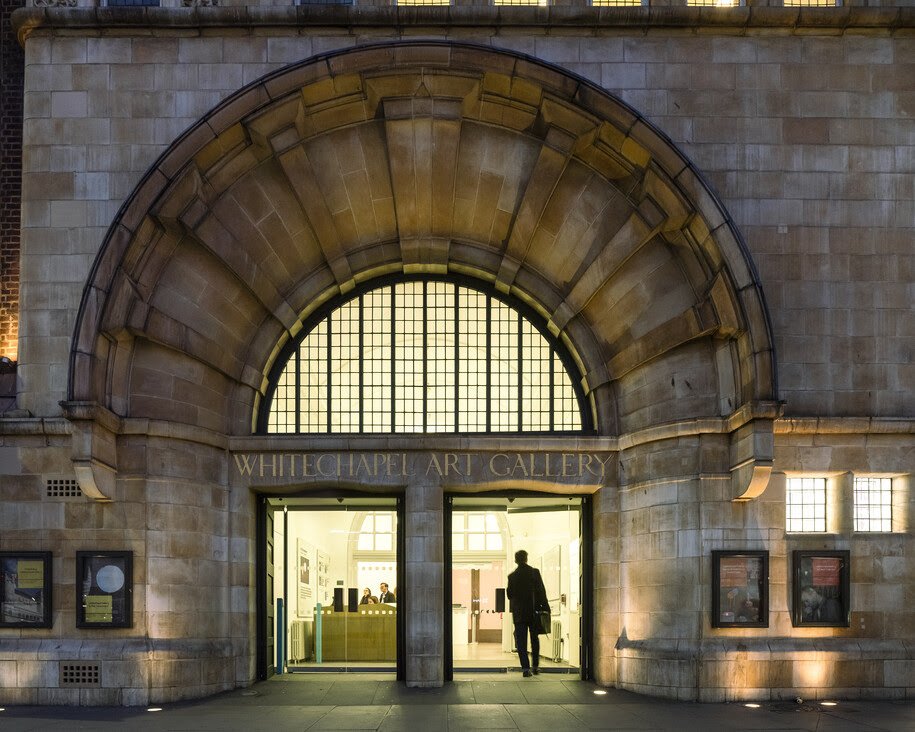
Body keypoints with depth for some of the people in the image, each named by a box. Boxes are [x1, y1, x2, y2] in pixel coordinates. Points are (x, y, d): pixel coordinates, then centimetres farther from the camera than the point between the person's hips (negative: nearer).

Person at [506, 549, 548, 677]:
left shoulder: (512, 576, -3)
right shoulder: (535, 572, -5)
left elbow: (509, 594, 3)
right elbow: (541, 591, -6)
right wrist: (545, 607, 0)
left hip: (519, 613, -1)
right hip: (534, 611, 1)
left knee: (521, 641, 1)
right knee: (534, 639, 16)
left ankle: (525, 667, -8)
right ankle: (535, 666, 20)